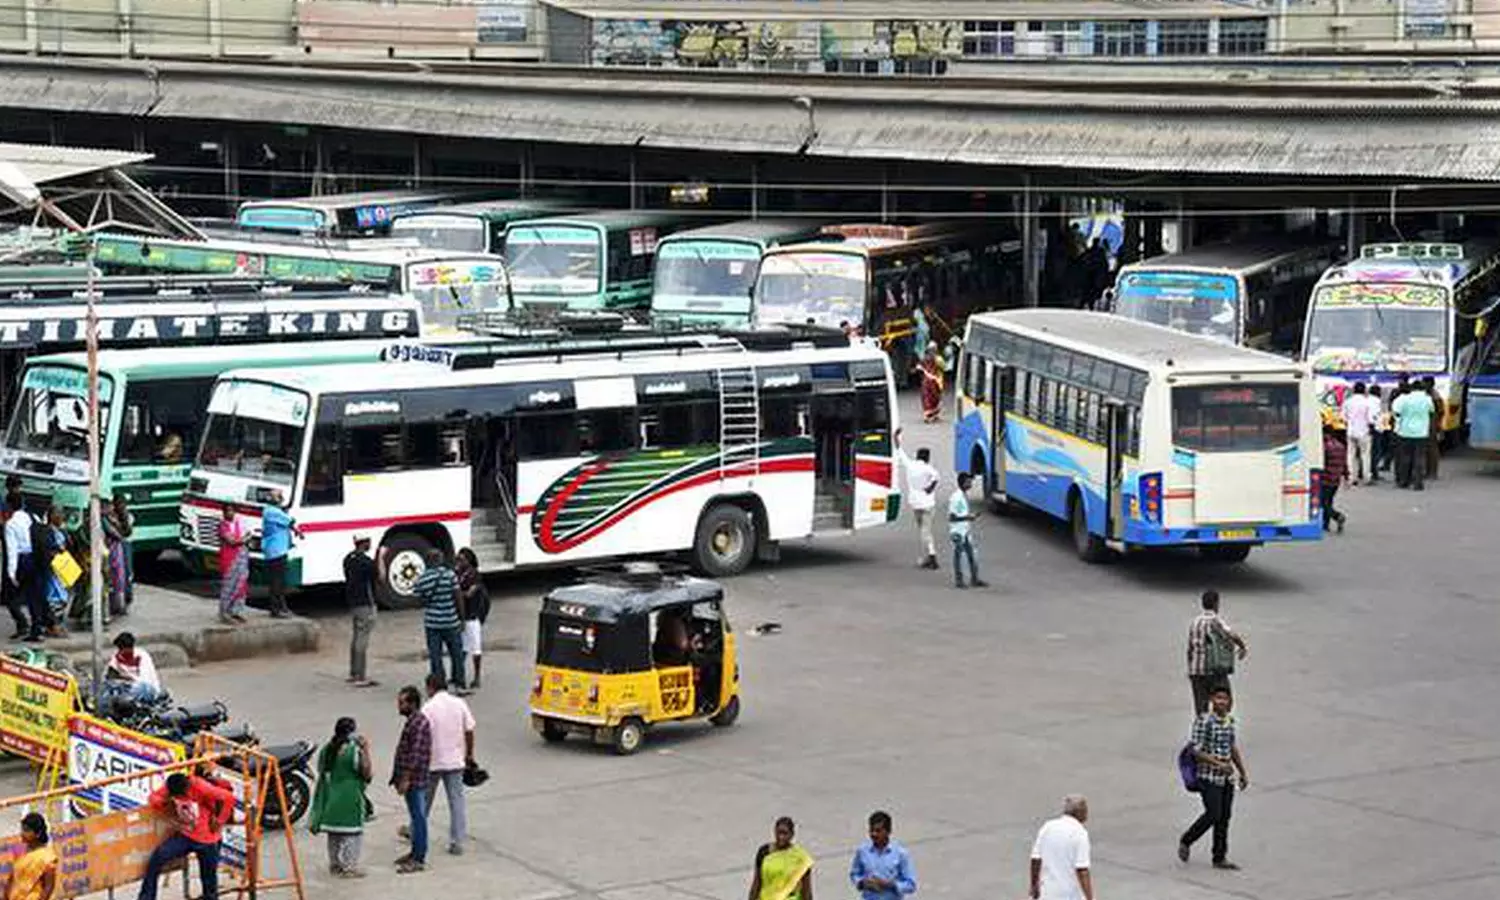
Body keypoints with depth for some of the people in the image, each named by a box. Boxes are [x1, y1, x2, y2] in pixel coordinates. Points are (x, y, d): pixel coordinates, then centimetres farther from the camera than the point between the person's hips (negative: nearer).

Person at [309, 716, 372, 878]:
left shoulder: (327, 749, 5)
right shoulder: (354, 751, -16)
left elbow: (322, 772, 10)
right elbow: (366, 773, -14)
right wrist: (366, 750, -13)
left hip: (330, 797, 7)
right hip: (350, 798, -7)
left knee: (334, 834, 16)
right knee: (351, 834, 1)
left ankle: (334, 865, 23)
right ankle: (349, 868, 2)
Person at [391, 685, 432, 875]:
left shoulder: (419, 724, -19)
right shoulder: (412, 721, 13)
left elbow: (416, 755, -23)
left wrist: (405, 779, -22)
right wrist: (398, 777, 22)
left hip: (415, 780, -10)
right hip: (410, 779, 10)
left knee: (418, 817, -4)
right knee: (415, 816, 16)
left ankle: (419, 859, -1)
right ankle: (415, 853, 25)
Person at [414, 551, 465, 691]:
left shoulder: (421, 579, -3)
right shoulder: (450, 575, -10)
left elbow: (420, 600, 4)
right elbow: (458, 598, -9)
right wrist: (462, 619, -1)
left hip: (432, 622, 1)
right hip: (451, 622, -1)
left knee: (435, 656, 7)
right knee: (456, 653, 13)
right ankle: (459, 684, 16)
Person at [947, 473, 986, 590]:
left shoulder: (966, 495, 9)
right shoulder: (955, 497, -19)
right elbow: (952, 517, -21)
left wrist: (971, 516, 3)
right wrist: (967, 517, -20)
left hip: (965, 529, 8)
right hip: (957, 531, -8)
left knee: (971, 554, 10)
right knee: (958, 555, 1)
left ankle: (974, 579, 16)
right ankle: (958, 580, 9)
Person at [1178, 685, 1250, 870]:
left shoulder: (1229, 721, 8)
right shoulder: (1204, 721, -14)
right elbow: (1196, 750, -17)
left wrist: (1243, 773, 21)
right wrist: (1218, 763, -23)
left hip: (1227, 778, 7)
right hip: (1209, 777, -7)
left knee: (1225, 817, 7)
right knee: (1213, 815, -11)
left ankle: (1220, 858, 14)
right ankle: (1186, 841, 12)